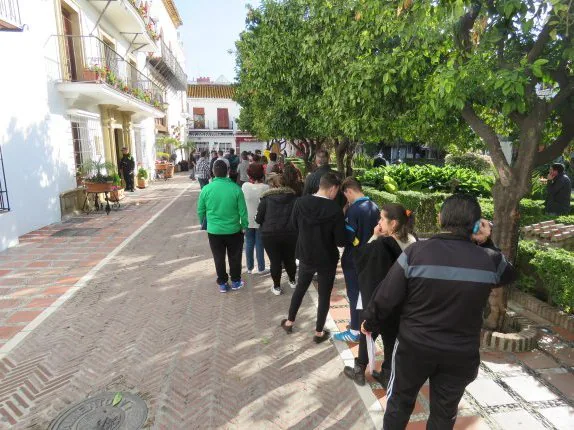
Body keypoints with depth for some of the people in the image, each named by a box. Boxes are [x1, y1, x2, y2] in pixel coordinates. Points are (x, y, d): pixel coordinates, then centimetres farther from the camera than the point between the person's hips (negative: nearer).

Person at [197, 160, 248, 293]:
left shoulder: (206, 189, -10)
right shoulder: (235, 188, -14)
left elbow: (200, 211, 1)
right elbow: (243, 211, -8)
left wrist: (203, 223, 19)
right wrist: (244, 226, 7)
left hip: (214, 231, 1)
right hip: (233, 230, 0)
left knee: (219, 258, 16)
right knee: (234, 257, 18)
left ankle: (222, 283, 28)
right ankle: (235, 281, 31)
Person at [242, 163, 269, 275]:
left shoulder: (244, 186, -12)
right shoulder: (265, 187, -18)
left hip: (248, 220, 2)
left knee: (249, 244, 15)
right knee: (259, 245, 10)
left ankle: (250, 268, 27)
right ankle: (261, 268, 21)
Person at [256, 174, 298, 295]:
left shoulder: (266, 198, -1)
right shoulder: (294, 197, 4)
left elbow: (258, 219, 0)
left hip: (270, 234, -2)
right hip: (291, 233, 2)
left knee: (275, 261, 8)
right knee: (290, 259, 18)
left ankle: (277, 287, 18)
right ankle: (292, 281, 36)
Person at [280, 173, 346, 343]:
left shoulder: (300, 202, -13)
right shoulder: (335, 209, -24)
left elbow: (295, 225, 4)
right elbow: (341, 241, -18)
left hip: (306, 255, 4)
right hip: (327, 259, -3)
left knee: (300, 288, 24)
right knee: (324, 294, 14)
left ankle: (289, 322, 38)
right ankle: (319, 332, 27)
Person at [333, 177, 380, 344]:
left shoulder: (354, 210, -22)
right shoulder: (374, 207, 2)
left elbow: (348, 237, -21)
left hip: (354, 260, -7)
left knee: (355, 295, 4)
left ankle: (355, 331, 14)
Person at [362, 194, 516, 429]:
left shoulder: (416, 251, -19)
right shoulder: (489, 259, -10)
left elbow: (386, 298, -13)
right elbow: (509, 273, 15)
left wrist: (371, 323, 3)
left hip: (414, 346, -2)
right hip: (461, 354, 2)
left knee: (399, 402, 21)